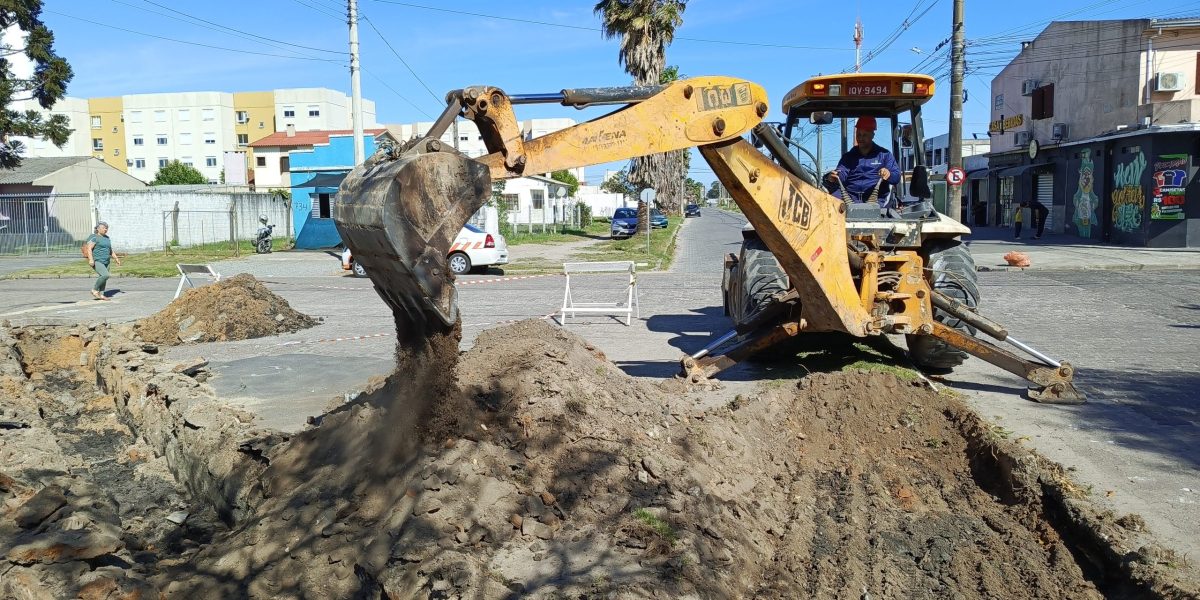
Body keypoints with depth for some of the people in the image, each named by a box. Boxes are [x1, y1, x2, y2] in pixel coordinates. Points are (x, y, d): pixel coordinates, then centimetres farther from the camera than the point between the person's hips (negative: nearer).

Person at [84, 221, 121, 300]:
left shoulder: (106, 238, 15)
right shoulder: (94, 237, -9)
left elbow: (110, 250, 23)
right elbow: (89, 248, -18)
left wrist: (116, 258, 18)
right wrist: (91, 260, -28)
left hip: (105, 262, 8)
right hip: (96, 262, -8)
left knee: (103, 278, 4)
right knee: (105, 275, -20)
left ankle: (101, 295, 9)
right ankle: (94, 290, -5)